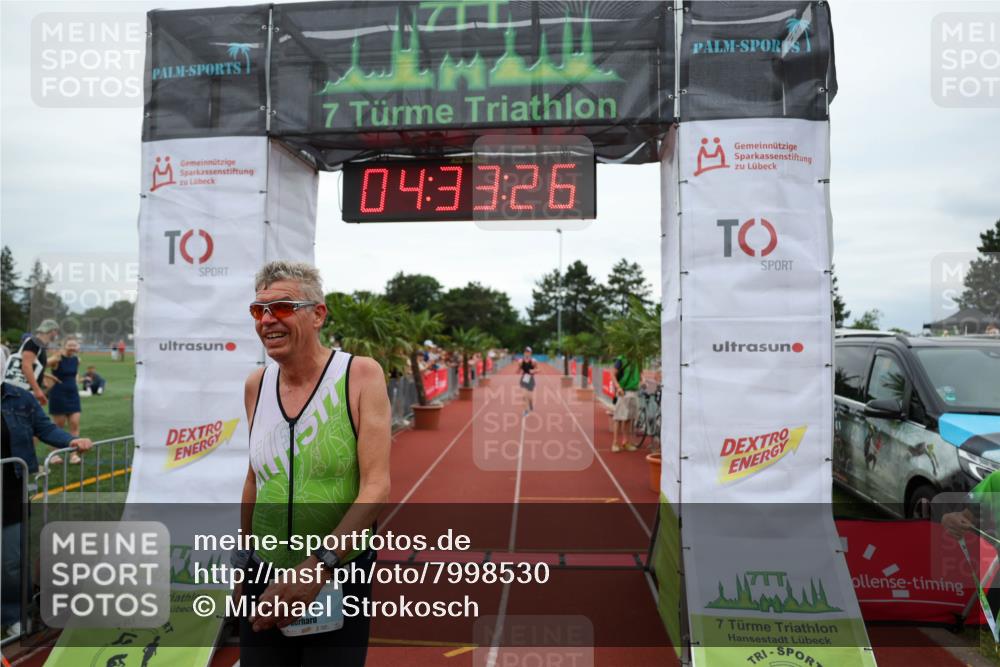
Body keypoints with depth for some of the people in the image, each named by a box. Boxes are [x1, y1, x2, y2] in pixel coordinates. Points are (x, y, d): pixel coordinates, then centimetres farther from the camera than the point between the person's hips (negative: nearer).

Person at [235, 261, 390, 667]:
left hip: (339, 579, -4)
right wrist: (243, 562, 18)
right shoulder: (256, 385, 1)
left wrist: (318, 565, -26)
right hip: (265, 580, 4)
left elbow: (376, 486, -18)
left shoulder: (360, 374, -13)